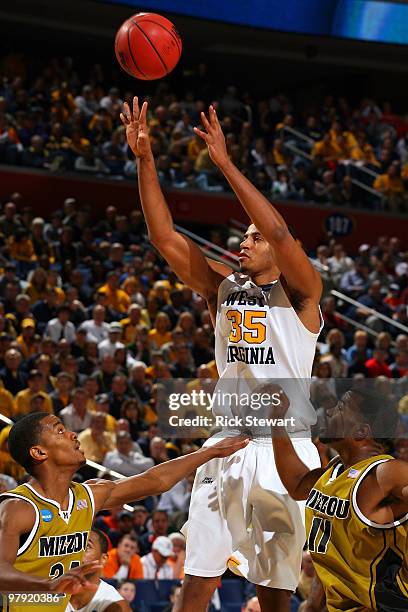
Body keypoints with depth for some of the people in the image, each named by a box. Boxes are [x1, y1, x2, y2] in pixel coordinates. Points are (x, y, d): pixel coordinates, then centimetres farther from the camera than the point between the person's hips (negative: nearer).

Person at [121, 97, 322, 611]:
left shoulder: (299, 291, 0)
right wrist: (144, 159, -6)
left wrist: (225, 164, -21)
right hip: (227, 446, 4)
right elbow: (165, 237, 4)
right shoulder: (222, 287, 13)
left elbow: (279, 232, -19)